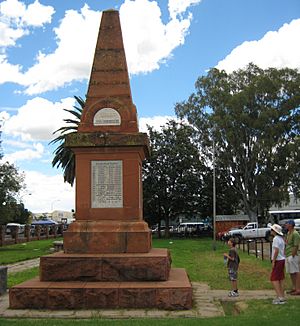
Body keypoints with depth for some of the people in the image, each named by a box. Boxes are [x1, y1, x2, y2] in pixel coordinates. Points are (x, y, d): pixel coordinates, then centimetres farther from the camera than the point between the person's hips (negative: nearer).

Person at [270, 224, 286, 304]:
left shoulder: (276, 239, -16)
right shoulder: (281, 239, 13)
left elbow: (276, 251, -23)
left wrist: (273, 261, -18)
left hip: (278, 260, -9)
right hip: (282, 259, 9)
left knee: (274, 279, -6)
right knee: (280, 279, 12)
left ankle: (280, 297, -11)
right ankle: (282, 297, 15)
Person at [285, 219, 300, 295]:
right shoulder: (288, 233, 16)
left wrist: (292, 256, -19)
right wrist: (286, 256, 18)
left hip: (293, 256, -10)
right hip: (288, 256, 10)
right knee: (291, 272, 15)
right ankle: (294, 288, 24)